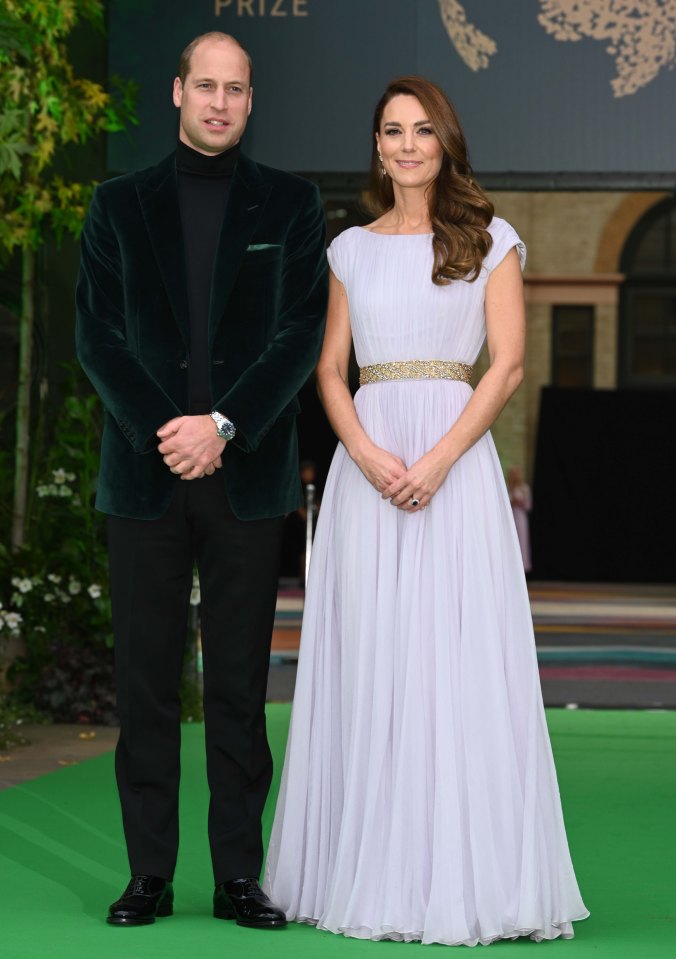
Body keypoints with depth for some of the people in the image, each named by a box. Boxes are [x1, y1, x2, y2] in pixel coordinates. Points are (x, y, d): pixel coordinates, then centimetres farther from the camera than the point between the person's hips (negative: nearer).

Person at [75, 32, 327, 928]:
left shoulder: (290, 204, 7)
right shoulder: (121, 204, 9)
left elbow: (302, 334, 0)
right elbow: (97, 334, 2)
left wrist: (222, 427, -11)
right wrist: (163, 431, -11)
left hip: (247, 475, 0)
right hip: (145, 474, 1)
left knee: (240, 682, 2)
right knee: (146, 679, 2)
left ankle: (240, 873, 7)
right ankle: (149, 872, 8)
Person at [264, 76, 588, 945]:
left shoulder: (489, 242, 6)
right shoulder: (351, 249, 14)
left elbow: (508, 363, -2)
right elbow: (329, 368, 9)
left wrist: (438, 461, -13)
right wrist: (367, 453, -10)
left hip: (455, 463, -2)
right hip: (365, 465, 3)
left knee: (458, 656, -6)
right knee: (367, 658, 1)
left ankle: (462, 872, -2)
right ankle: (369, 870, 5)